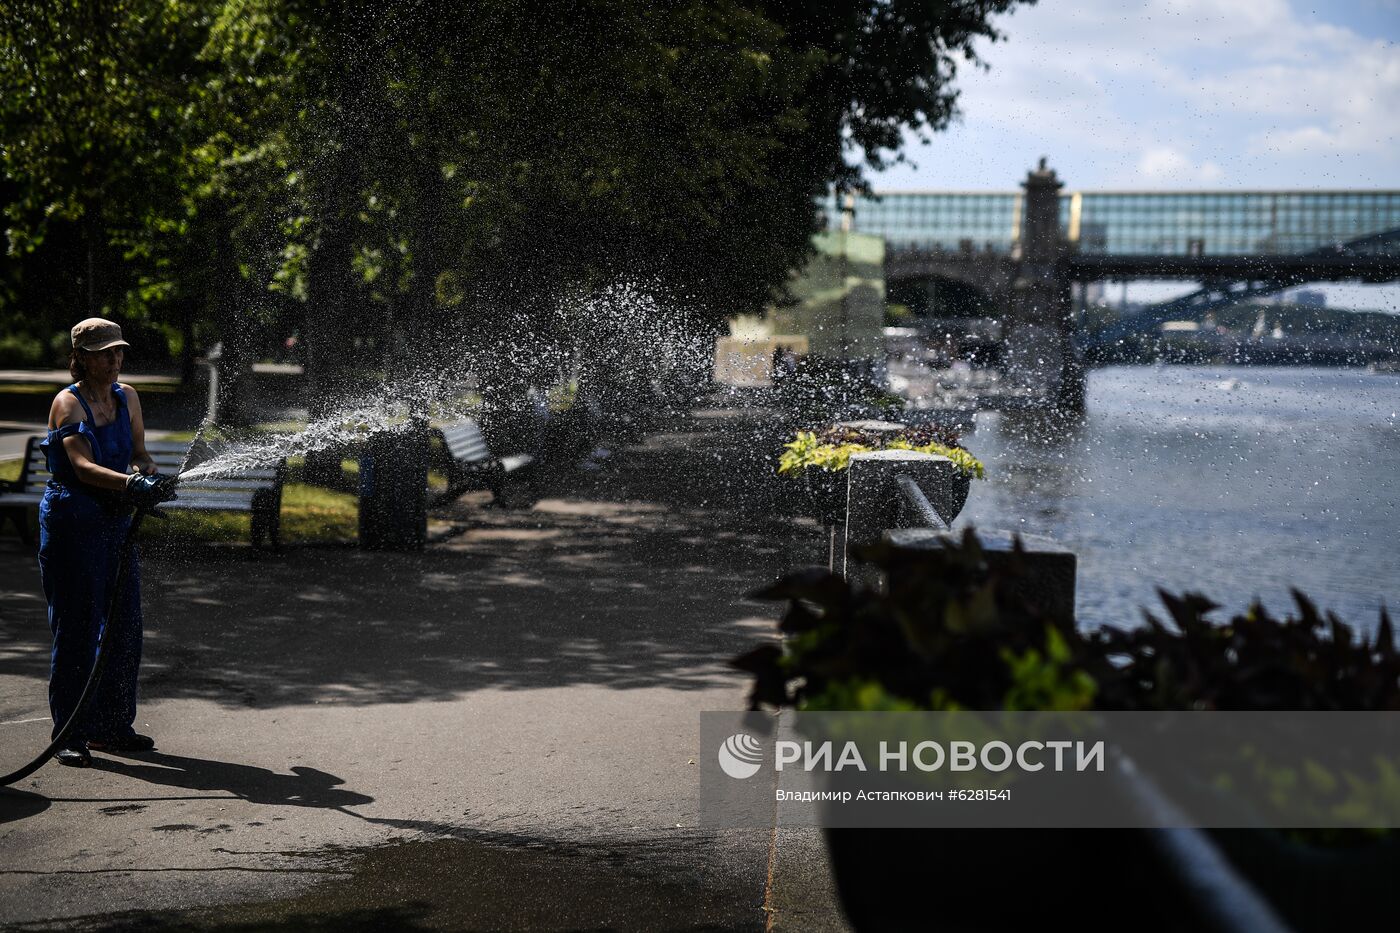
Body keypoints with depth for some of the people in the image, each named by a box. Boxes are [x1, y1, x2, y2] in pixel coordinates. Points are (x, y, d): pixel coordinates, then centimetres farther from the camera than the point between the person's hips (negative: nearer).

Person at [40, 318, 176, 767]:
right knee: (76, 628, -5)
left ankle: (111, 726, 21)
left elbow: (138, 451, 10)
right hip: (72, 523, -7)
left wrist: (151, 474, -13)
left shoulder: (127, 397, 9)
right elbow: (82, 465, -23)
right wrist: (131, 484, -37)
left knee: (125, 625, 9)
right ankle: (71, 734, 2)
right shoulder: (68, 403, -11)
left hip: (117, 522, 7)